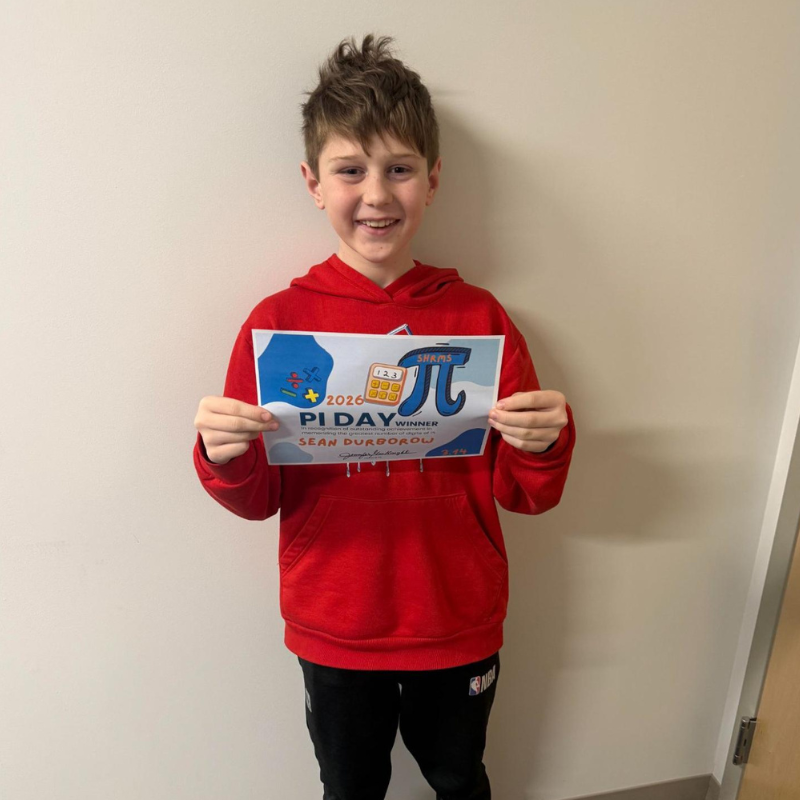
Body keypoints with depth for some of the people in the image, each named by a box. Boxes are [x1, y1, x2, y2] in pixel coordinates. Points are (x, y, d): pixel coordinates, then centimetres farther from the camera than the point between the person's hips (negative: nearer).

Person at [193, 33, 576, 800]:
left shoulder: (480, 317, -10)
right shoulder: (278, 320, -11)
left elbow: (523, 494, -5)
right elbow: (258, 500, -5)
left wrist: (546, 443, -25)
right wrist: (223, 457, -25)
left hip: (460, 625, 1)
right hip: (335, 634, 0)